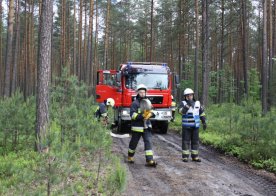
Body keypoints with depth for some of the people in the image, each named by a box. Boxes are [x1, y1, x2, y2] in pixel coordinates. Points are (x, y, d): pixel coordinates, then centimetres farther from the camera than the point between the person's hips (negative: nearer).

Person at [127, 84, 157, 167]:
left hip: (146, 127, 4)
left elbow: (152, 112, 13)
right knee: (134, 142, 11)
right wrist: (142, 116, -30)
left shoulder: (148, 102, 9)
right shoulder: (135, 103, -9)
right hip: (137, 127, -4)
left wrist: (150, 114, -10)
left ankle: (149, 160, -11)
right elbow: (133, 115, -19)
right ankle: (130, 157, 35)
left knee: (148, 142, -8)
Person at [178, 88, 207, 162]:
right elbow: (181, 111, -25)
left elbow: (202, 113, 12)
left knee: (195, 141, 5)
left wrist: (204, 122, 8)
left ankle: (195, 157, 12)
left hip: (195, 126, 3)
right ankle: (185, 157, 6)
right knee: (186, 141, -1)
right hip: (186, 127, -3)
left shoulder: (197, 103, 4)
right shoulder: (183, 103, -6)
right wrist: (188, 105, -33)